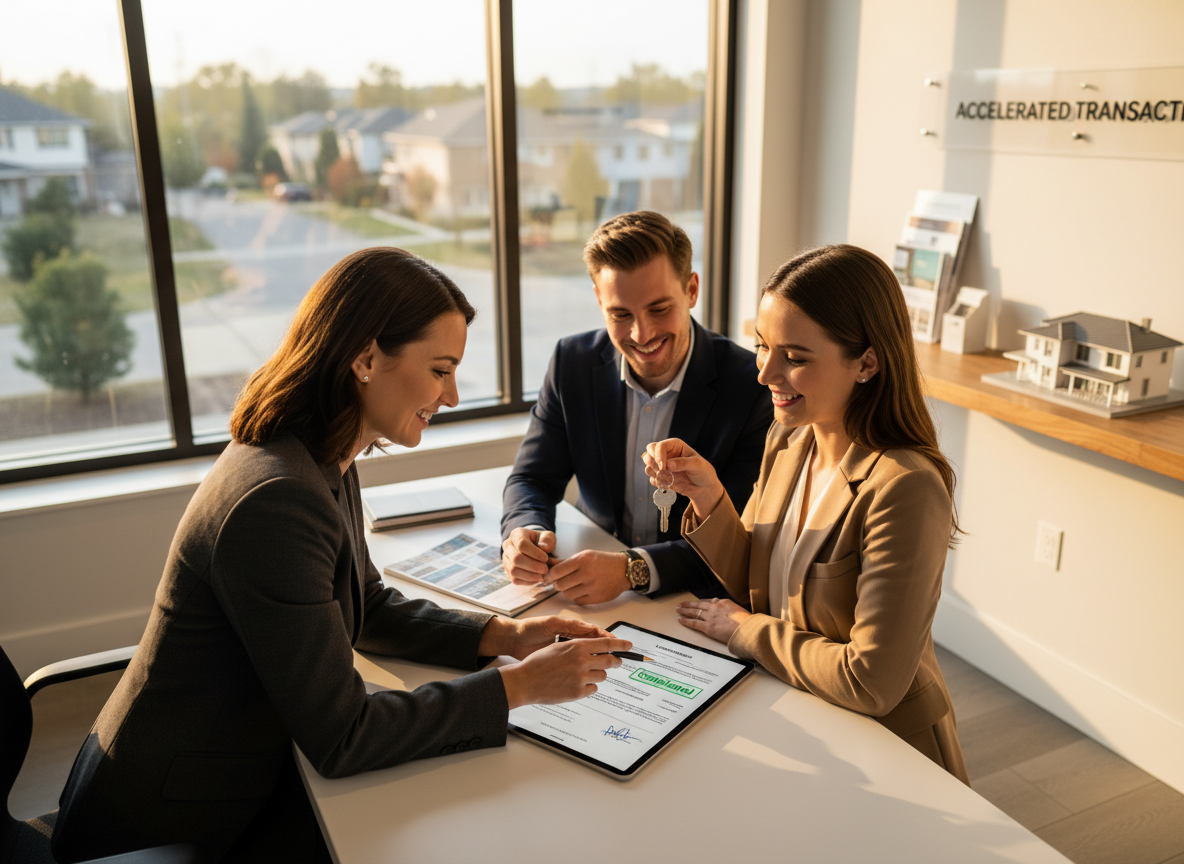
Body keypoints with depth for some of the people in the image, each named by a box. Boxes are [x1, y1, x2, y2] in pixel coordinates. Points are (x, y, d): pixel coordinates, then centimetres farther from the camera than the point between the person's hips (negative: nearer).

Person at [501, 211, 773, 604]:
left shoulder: (755, 388, -15)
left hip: (697, 606, -2)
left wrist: (632, 570, -33)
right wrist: (524, 534, -21)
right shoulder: (573, 362, -2)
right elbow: (532, 478, 2)